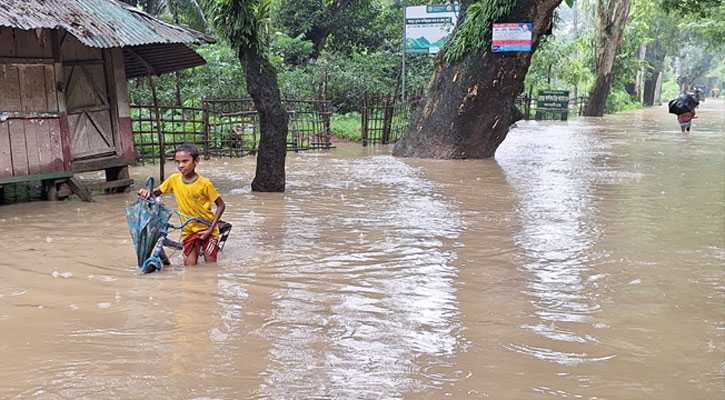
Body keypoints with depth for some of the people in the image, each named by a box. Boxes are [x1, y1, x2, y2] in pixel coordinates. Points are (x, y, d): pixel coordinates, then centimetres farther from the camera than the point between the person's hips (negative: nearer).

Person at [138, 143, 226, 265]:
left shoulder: (204, 183, -18)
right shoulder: (174, 179, -8)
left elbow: (221, 205, -11)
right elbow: (156, 193, 3)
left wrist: (210, 230, -16)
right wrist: (147, 193, -22)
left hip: (207, 229, -3)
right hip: (188, 230, 3)